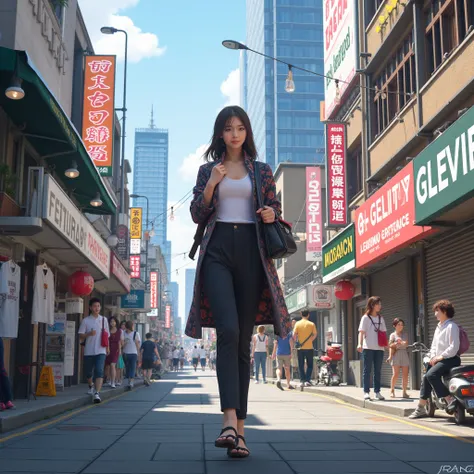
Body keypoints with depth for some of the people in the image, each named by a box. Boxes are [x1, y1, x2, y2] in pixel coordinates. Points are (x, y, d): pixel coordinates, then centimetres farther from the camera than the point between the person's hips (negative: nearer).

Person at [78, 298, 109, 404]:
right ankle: (91, 385, 44)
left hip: (100, 351, 0)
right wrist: (89, 334, -19)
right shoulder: (85, 321, 2)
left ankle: (97, 393, -21)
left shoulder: (104, 320, 8)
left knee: (99, 371, -16)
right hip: (88, 351, 1)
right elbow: (80, 336, -1)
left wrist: (107, 347, 17)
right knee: (88, 372, 13)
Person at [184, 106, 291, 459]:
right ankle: (231, 420, -24)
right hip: (217, 251, -1)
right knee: (228, 330, -20)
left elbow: (276, 212, 15)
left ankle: (239, 426, 4)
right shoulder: (207, 170, 15)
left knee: (244, 340, 0)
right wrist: (212, 184, -5)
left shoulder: (262, 171, 15)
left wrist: (271, 215, -8)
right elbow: (197, 216, 8)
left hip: (251, 253, 1)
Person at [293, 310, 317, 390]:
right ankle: (307, 380, -1)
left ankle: (302, 381, 4)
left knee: (301, 366, 9)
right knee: (309, 365, 9)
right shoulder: (312, 324, -3)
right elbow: (315, 334, -2)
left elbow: (294, 335, -6)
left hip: (300, 347, 1)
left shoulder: (297, 324, -2)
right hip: (309, 347, -1)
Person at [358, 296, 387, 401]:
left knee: (378, 371, 8)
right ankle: (366, 392, -2)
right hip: (368, 348, -5)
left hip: (379, 348, 5)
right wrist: (360, 344, -21)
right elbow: (361, 332, -8)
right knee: (367, 370, -3)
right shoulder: (366, 318, -1)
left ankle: (377, 391, 13)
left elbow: (383, 332, 18)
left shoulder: (381, 319, 15)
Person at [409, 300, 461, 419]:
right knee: (426, 377, 0)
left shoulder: (452, 326, -11)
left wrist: (440, 357, -15)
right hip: (439, 360, 9)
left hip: (450, 359, -9)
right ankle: (421, 409, 6)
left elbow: (454, 347, -19)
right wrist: (433, 357, 2)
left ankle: (450, 399, -24)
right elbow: (434, 344, 19)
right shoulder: (439, 326, 19)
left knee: (431, 375, -28)